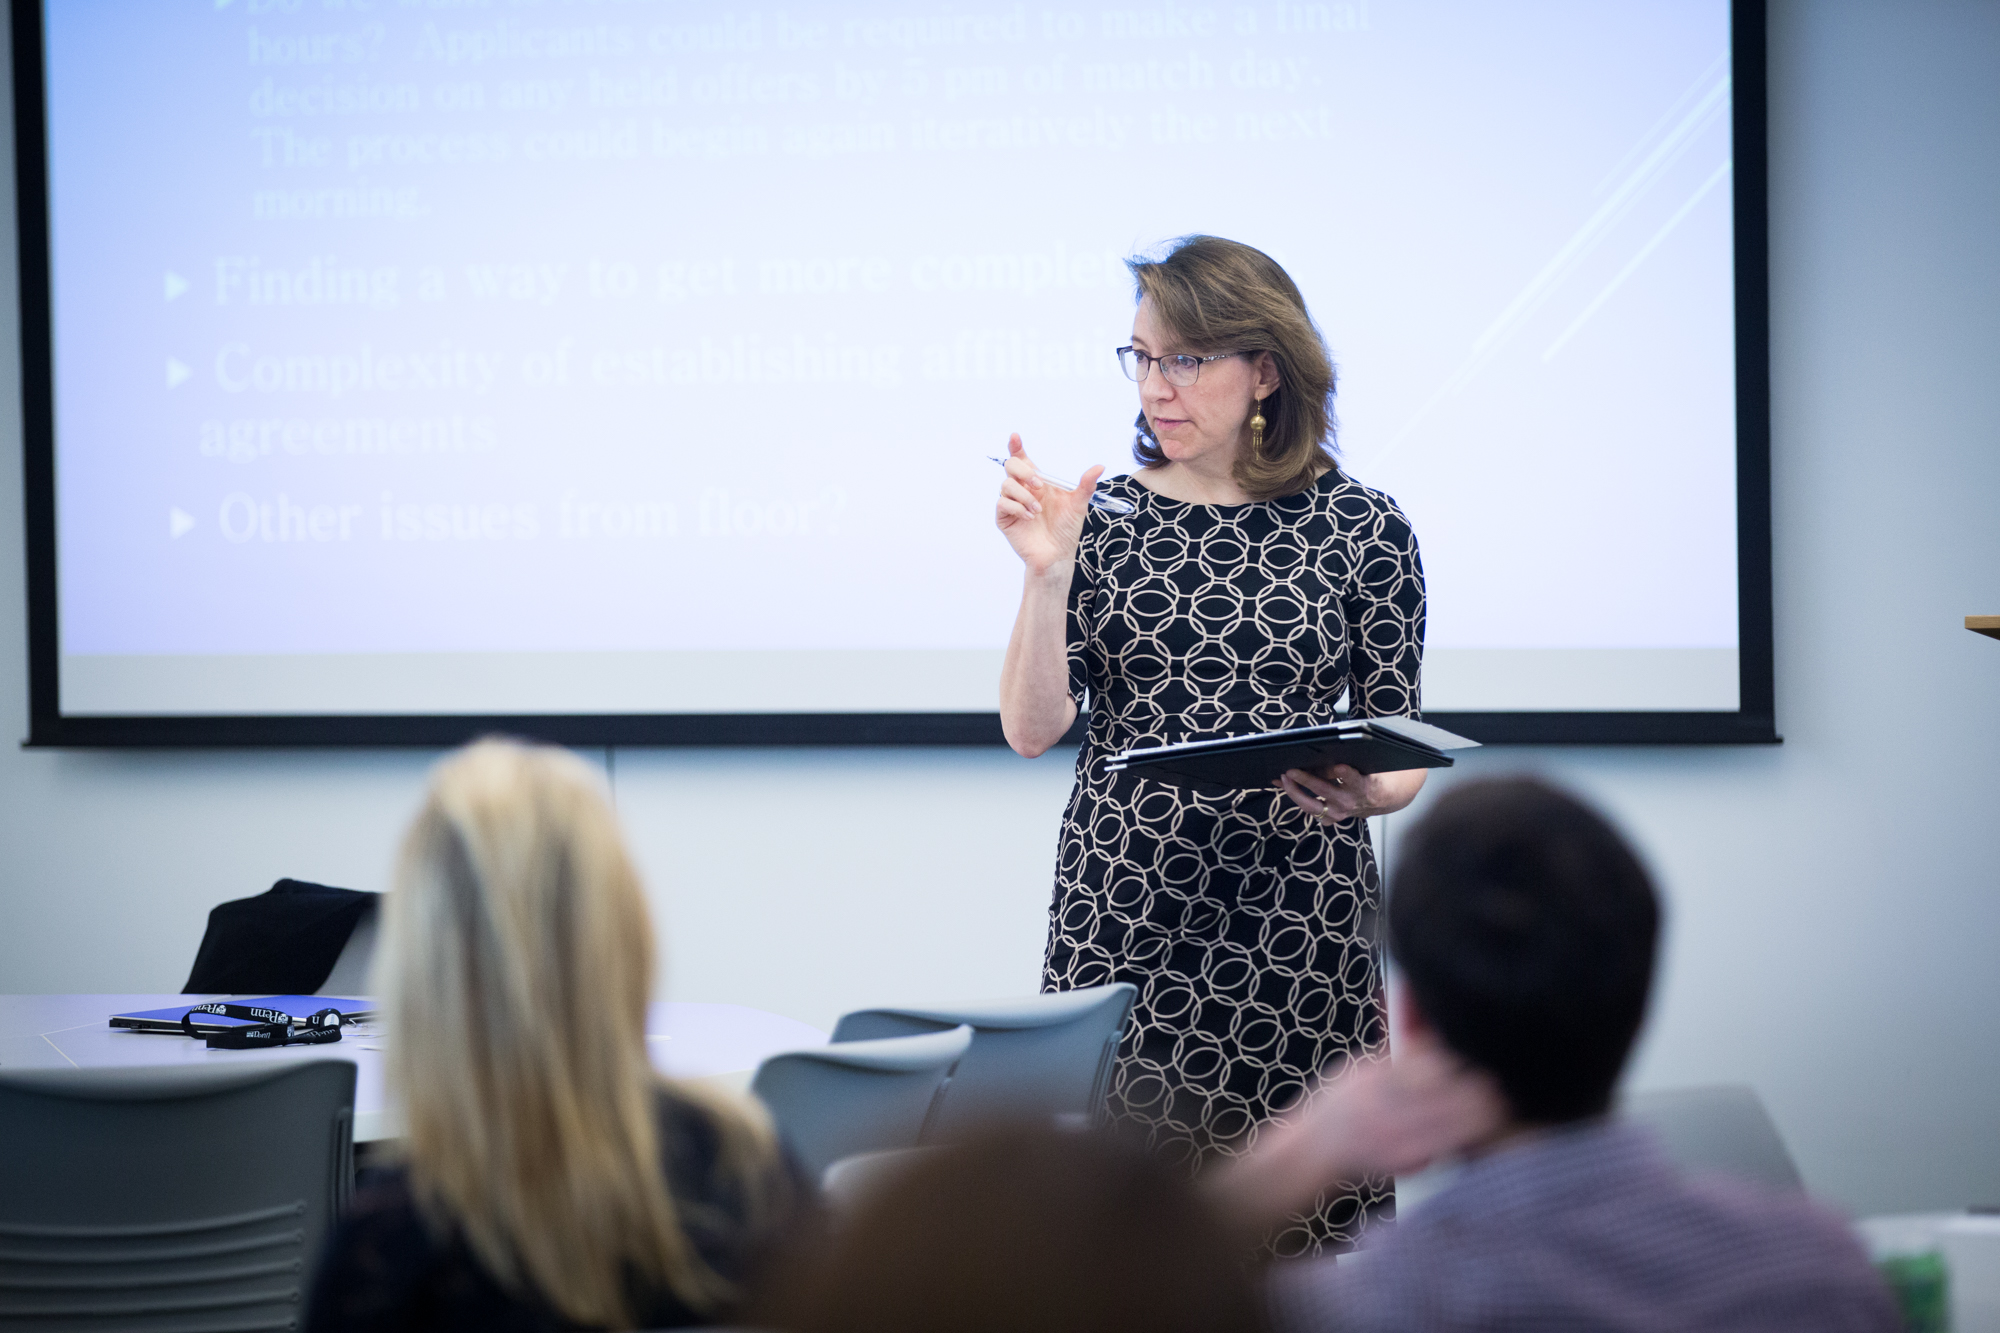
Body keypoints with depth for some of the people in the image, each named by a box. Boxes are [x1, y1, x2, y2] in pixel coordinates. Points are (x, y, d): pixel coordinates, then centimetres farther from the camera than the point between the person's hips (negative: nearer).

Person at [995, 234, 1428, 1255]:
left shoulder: (1361, 528, 3)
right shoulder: (1099, 515, 5)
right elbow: (1033, 730, -1)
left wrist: (1368, 791, -14)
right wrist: (1048, 571, -13)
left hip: (1295, 927, -1)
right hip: (1120, 917, 1)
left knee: (1294, 1234, -1)